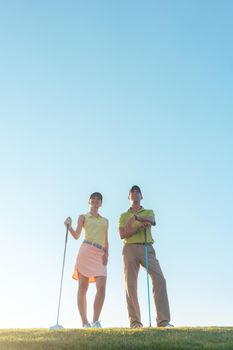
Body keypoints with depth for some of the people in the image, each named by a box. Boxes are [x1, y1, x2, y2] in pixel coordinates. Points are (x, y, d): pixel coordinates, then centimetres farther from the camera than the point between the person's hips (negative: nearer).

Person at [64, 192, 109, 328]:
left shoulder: (105, 221, 24)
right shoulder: (83, 217, 14)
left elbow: (106, 241, 19)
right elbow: (76, 235, 1)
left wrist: (106, 254, 2)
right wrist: (69, 226, -17)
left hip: (100, 255, 3)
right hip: (86, 251, -3)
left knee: (102, 287, -12)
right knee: (83, 288, -5)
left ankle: (95, 321, -5)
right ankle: (85, 322, -2)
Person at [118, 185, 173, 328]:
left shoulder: (149, 212, 20)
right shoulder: (124, 215, 19)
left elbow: (151, 221, -5)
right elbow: (122, 234, 2)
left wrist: (135, 217, -13)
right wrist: (140, 225, -8)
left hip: (147, 248, 0)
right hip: (130, 249, 0)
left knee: (159, 279, -16)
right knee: (131, 284, -6)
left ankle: (163, 320, -18)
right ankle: (135, 321, -2)